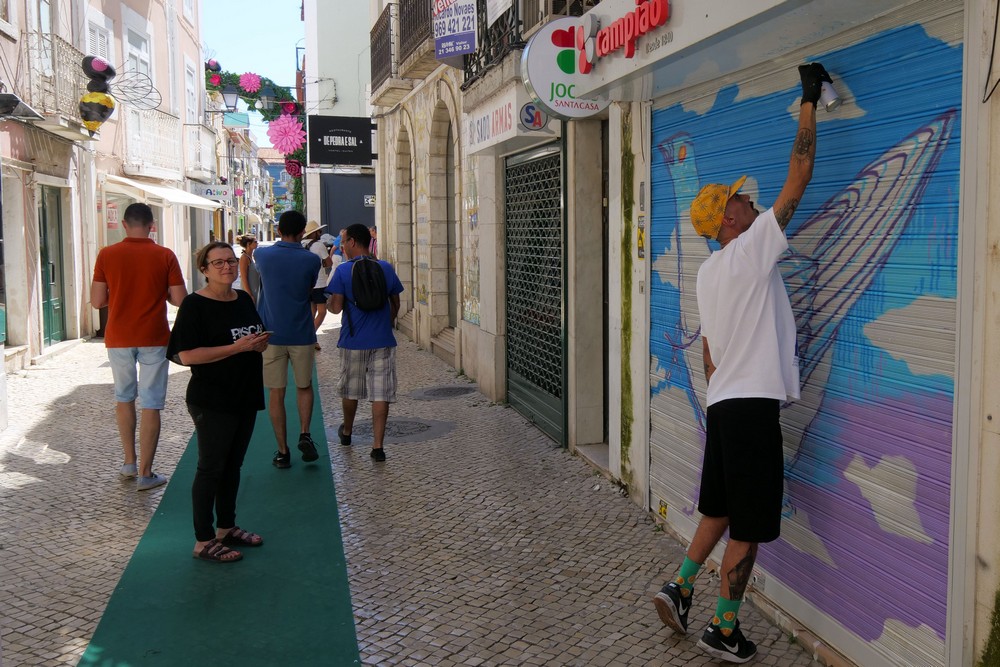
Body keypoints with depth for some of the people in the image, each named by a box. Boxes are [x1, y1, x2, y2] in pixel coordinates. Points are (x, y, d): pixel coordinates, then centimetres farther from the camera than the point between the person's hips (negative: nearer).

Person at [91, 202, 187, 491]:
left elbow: (97, 301, -3)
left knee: (124, 398, 21)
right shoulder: (165, 256, -7)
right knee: (151, 405, 1)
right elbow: (180, 299, -7)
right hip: (154, 338, -2)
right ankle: (145, 473, 1)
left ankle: (129, 462, 27)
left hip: (118, 338, 2)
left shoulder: (107, 255, -4)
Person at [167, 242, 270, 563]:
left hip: (245, 397, 7)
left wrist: (260, 342, -1)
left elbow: (255, 337, 24)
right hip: (212, 402, -7)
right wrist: (236, 347, -24)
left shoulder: (243, 299, 9)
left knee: (233, 465, 17)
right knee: (210, 468, 1)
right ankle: (203, 541, 11)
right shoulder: (195, 305, -13)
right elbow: (186, 355, -21)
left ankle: (226, 527, 31)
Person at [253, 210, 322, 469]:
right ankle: (304, 434, 2)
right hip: (301, 335, -1)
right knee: (304, 386, 19)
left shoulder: (262, 255, -2)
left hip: (271, 334, 1)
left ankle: (282, 451, 9)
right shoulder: (311, 260, -7)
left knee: (276, 393, 6)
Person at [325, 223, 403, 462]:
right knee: (381, 393, 1)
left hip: (353, 341, -1)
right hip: (383, 341, 1)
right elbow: (395, 304, 10)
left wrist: (327, 303, 10)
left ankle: (347, 432, 40)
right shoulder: (386, 268, 2)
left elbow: (336, 307, -12)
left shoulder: (343, 270, -8)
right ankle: (378, 446, -3)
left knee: (350, 390, 19)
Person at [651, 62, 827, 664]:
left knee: (720, 508, 22)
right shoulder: (751, 250, -11)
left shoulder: (709, 272, 13)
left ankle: (680, 590, 25)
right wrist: (809, 104, -5)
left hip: (724, 403, 9)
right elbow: (798, 180, -12)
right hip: (753, 404, -9)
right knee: (749, 528, 1)